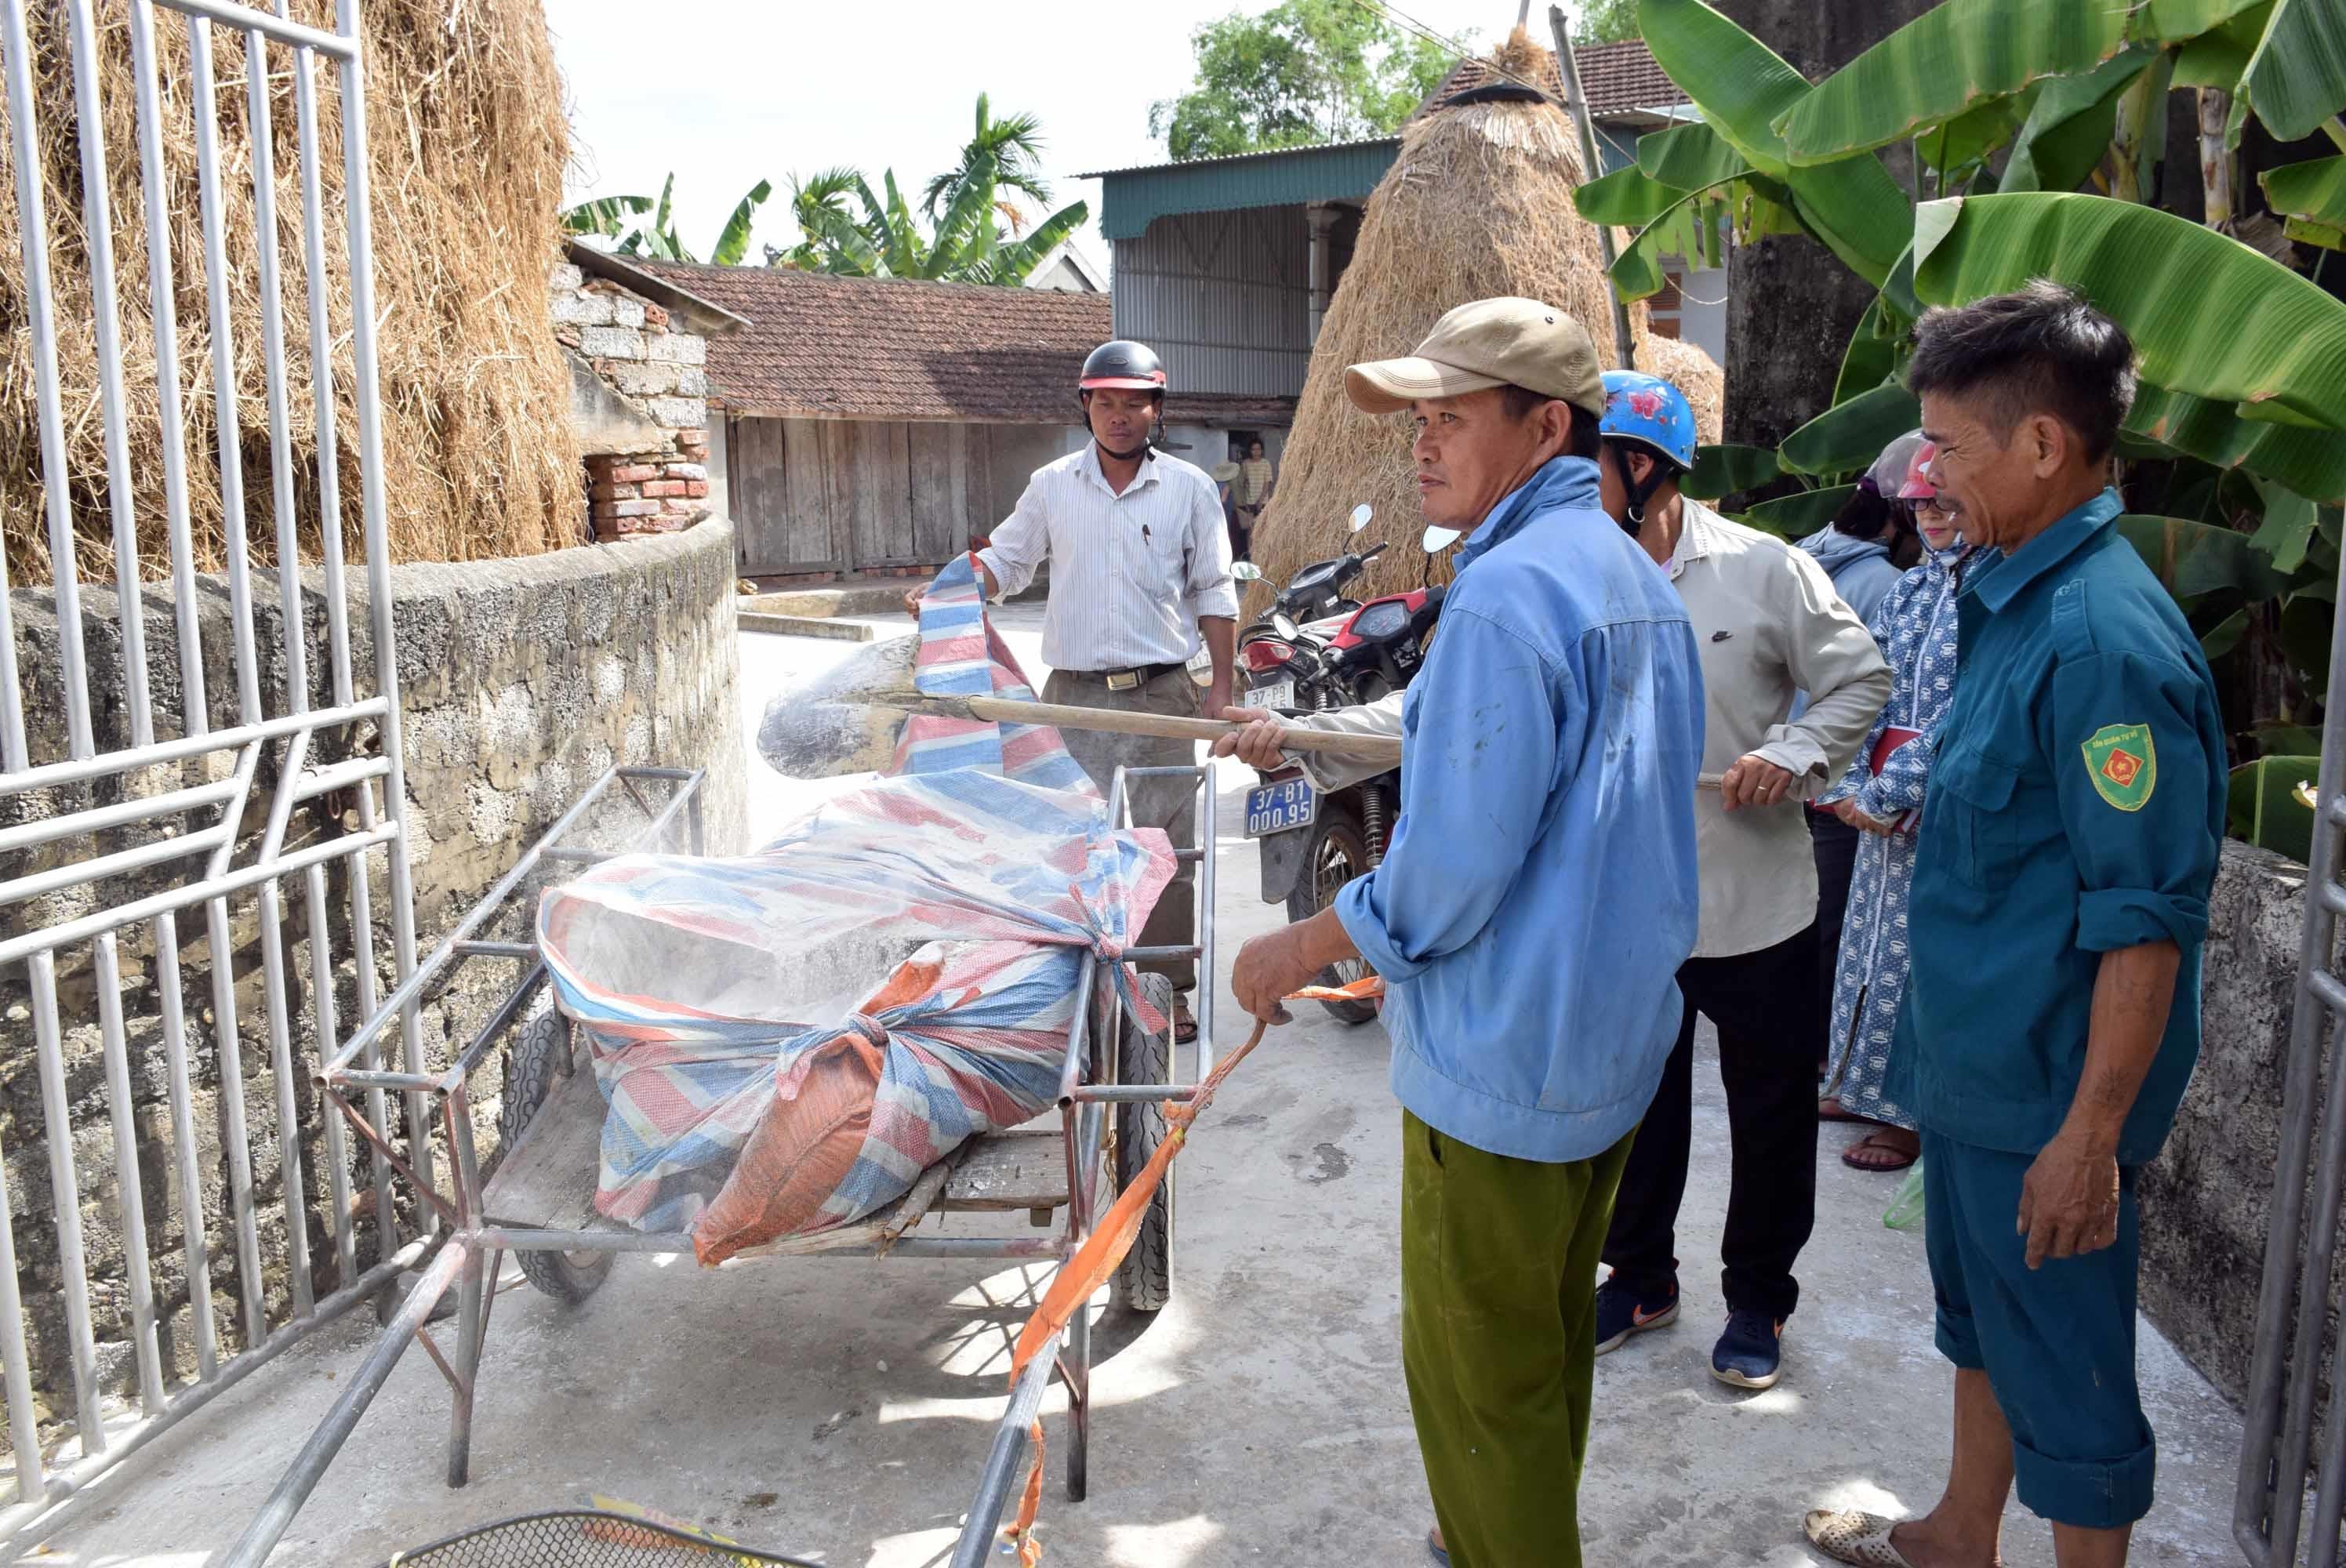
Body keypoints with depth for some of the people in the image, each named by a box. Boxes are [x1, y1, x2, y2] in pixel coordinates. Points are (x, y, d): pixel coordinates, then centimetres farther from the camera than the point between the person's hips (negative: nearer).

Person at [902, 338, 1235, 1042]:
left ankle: (1169, 989, 15)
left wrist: (1222, 685, 0)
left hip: (1162, 692, -1)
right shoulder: (1052, 486, 6)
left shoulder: (1189, 488, 3)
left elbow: (1214, 593, 5)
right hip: (1074, 694, 1)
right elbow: (1005, 561, 13)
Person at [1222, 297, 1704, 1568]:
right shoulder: (1639, 580, 9)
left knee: (1476, 1367, 7)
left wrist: (1298, 950, -10)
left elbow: (1456, 863, -24)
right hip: (1620, 1038, 10)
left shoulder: (1507, 588, -22)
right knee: (1550, 1333, 25)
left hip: (1501, 1063, -10)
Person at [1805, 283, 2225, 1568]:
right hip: (1974, 1068, 10)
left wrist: (2090, 1135, -22)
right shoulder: (2017, 601, 6)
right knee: (1981, 1323, 26)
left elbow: (2146, 918, -24)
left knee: (2067, 1377, 9)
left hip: (2044, 1099, -10)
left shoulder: (2105, 636, -24)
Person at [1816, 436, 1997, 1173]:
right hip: (1883, 804, 7)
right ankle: (1863, 1083, 30)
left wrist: (1890, 795, -16)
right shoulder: (1909, 590, 10)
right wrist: (1849, 786, -6)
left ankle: (1912, 1113, 14)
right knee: (1872, 941, 15)